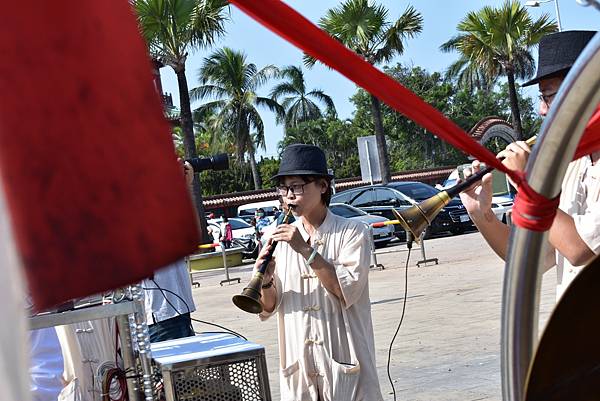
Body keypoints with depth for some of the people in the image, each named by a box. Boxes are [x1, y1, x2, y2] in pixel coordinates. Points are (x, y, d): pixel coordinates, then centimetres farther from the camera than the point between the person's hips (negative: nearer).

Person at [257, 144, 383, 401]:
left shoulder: (352, 233, -3)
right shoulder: (281, 239, 7)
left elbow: (347, 292, -16)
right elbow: (269, 308, 7)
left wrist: (306, 250, -18)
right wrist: (265, 283, -13)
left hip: (344, 363, -3)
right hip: (297, 365, 3)